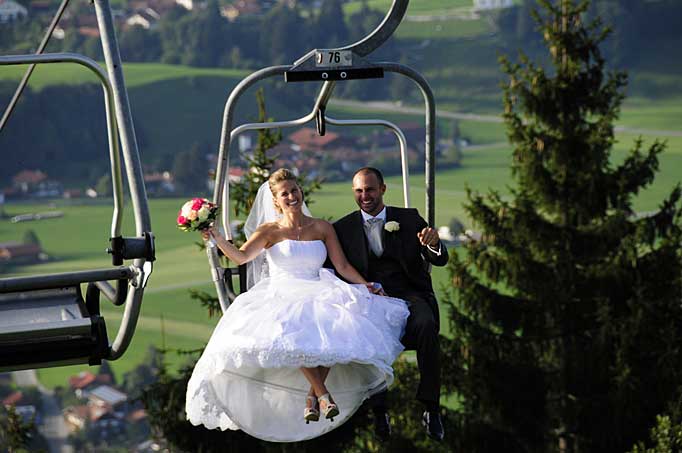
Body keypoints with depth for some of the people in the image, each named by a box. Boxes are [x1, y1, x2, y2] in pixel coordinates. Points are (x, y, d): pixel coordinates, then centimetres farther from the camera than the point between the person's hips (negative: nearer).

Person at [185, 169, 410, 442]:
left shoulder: (322, 228, 14)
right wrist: (217, 239, -25)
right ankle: (323, 392, -36)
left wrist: (365, 286, -5)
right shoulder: (270, 231, 7)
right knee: (292, 327, -39)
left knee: (339, 321, -34)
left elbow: (343, 266, 10)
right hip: (282, 297, -2)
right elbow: (241, 256, -8)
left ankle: (312, 394, -29)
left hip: (318, 295, 2)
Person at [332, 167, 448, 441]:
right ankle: (379, 410, -28)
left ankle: (430, 408, -26)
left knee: (426, 326, -34)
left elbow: (440, 261, 6)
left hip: (409, 295, 0)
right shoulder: (343, 228, 13)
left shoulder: (409, 219, 12)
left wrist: (434, 245, -19)